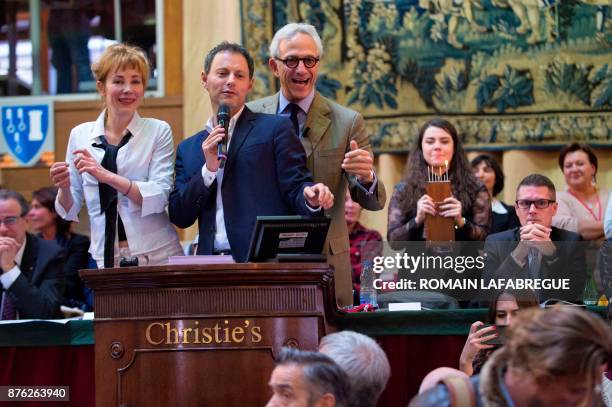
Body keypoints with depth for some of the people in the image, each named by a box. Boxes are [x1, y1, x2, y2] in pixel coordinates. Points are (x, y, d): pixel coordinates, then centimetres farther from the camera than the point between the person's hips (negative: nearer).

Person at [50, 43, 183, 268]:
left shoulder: (158, 131, 1)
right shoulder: (80, 135, 8)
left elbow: (160, 198, -10)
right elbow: (70, 211, 13)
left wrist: (107, 176, -20)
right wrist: (64, 188, -9)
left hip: (155, 258, -2)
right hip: (105, 260, 2)